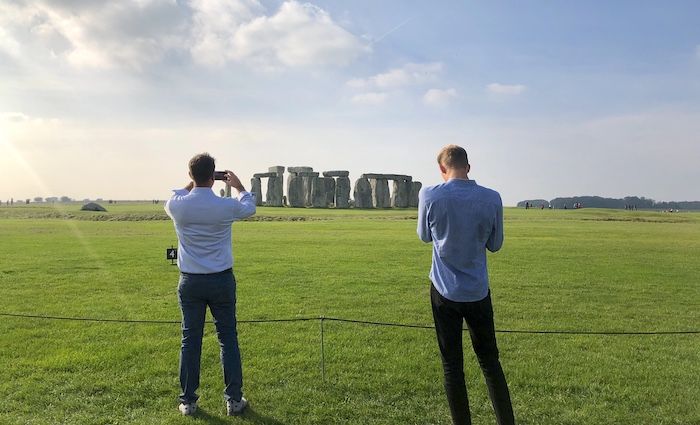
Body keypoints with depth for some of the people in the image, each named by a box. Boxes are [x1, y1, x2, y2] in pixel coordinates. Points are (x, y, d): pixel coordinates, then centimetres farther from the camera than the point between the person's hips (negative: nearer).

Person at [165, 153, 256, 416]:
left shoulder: (177, 206, -8)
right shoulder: (226, 206, -12)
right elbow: (250, 206, 12)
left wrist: (192, 184, 28)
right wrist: (238, 186, 28)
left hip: (190, 282, 1)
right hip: (222, 280, -1)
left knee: (190, 340, 10)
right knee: (228, 338, 8)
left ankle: (188, 401, 18)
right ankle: (234, 399, 15)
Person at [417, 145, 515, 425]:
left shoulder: (429, 196, -10)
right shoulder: (491, 199, -7)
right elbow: (495, 244, 4)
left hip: (444, 291, -1)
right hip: (478, 291, 2)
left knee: (452, 365, 8)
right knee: (489, 361, 16)